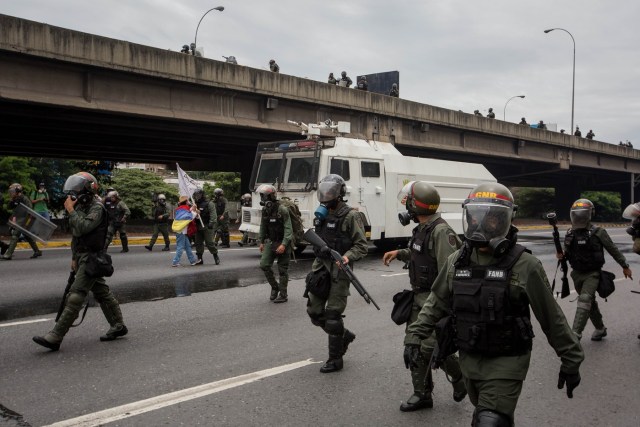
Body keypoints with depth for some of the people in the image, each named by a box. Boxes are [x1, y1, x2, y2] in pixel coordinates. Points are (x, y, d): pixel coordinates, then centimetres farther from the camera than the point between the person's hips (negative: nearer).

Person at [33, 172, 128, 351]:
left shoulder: (97, 207, -14)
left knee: (75, 297, -11)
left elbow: (83, 227, -29)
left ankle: (55, 338, -13)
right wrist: (74, 258, 21)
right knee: (102, 293, 15)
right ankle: (118, 326, 24)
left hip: (91, 259, -10)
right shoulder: (81, 207, 13)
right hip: (83, 258, 10)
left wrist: (71, 210, -19)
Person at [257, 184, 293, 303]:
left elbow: (288, 229, -20)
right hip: (271, 242, 6)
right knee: (264, 265, -6)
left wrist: (284, 244, -27)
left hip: (282, 243, -6)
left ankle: (283, 295, 10)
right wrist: (261, 242, 13)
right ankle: (275, 286, 15)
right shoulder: (265, 210, 3)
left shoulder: (282, 210, -17)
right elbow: (263, 227, 14)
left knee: (282, 270, 0)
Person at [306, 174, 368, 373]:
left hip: (339, 271, -7)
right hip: (321, 268, 7)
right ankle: (344, 335, 31)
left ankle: (335, 359, 10)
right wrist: (315, 267, 17)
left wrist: (348, 256, -30)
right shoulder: (322, 214, 11)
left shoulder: (350, 216, -10)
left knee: (332, 315, -4)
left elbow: (362, 245, -11)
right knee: (315, 312, 8)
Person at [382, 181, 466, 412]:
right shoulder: (421, 229, 10)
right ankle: (422, 394, 21)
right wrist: (399, 253, 13)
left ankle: (459, 376, 19)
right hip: (419, 297, 9)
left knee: (433, 346, -9)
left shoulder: (441, 231, -21)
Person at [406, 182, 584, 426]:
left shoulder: (524, 266, -16)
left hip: (506, 362, -5)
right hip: (469, 358, 5)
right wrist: (414, 337, 4)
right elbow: (437, 303, 10)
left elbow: (552, 318, -9)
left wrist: (571, 361, -3)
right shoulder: (457, 261, -2)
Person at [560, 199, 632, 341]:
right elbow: (568, 252, 13)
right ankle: (600, 329, 35)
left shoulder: (597, 232, -11)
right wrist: (562, 255, -10)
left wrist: (625, 266, 5)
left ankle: (576, 333, -25)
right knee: (590, 303, 18)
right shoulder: (570, 233, 2)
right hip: (577, 274, 5)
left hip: (592, 274, -5)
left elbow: (613, 250, -1)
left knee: (584, 300, -20)